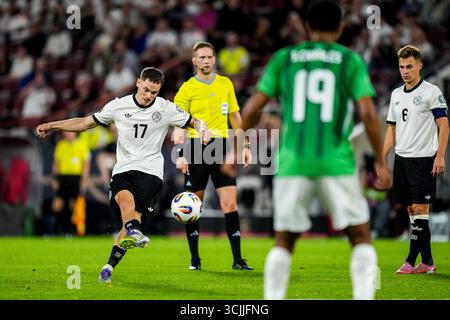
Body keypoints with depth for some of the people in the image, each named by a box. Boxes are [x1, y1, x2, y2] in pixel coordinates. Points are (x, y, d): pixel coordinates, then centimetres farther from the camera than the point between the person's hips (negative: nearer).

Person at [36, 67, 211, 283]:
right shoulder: (119, 106, 5)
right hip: (123, 168, 1)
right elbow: (87, 123, 13)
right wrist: (52, 126, 9)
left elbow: (194, 122, 12)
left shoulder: (166, 109, 3)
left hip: (150, 170, -1)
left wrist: (203, 129, -13)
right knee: (125, 197, -32)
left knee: (134, 214, -17)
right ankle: (134, 232, -60)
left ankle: (109, 266, -8)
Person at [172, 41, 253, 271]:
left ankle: (237, 259, -4)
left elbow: (235, 116, 19)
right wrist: (180, 154, -14)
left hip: (222, 146, 2)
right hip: (196, 147, -2)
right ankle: (194, 259, 14)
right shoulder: (187, 89, 0)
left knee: (230, 203, -6)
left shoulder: (226, 84, 12)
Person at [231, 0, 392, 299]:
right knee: (361, 237, 9)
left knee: (284, 241, 13)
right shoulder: (351, 61, 4)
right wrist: (381, 161, 1)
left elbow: (252, 107, 5)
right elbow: (368, 112, -6)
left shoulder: (283, 58, 9)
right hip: (337, 163, -2)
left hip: (292, 162, 2)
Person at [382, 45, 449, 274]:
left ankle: (411, 262, -7)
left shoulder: (431, 92, -6)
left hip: (424, 159, -7)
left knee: (420, 209, -8)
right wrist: (382, 158, 12)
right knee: (411, 210, 6)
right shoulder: (396, 94, 13)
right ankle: (427, 262, 12)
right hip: (401, 159, 7)